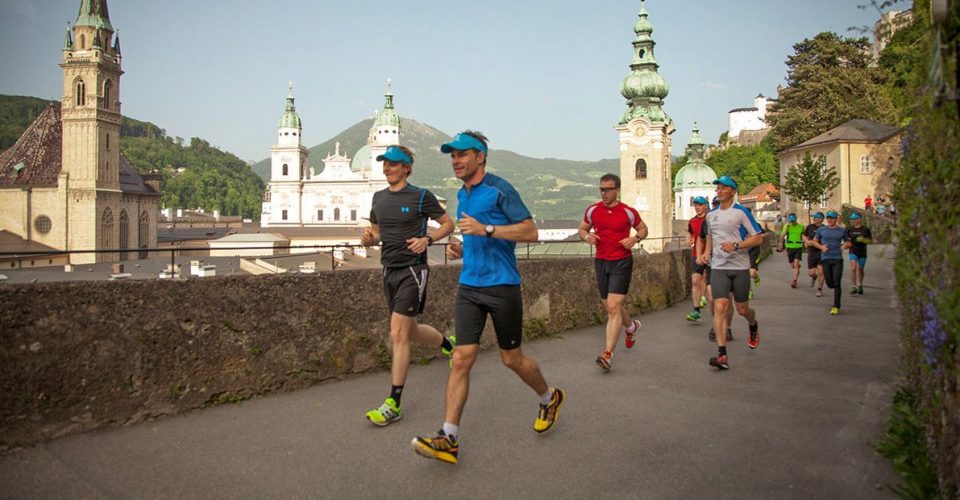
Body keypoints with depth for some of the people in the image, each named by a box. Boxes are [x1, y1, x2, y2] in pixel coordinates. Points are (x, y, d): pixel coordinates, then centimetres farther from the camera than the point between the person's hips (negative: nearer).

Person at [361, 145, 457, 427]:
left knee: (398, 334, -11)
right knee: (410, 332, 17)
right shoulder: (379, 198, 11)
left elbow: (448, 223, 1)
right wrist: (369, 238, -1)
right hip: (389, 270, 7)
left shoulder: (421, 197, -7)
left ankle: (394, 405, -4)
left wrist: (427, 239, -16)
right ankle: (448, 344, 48)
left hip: (412, 270, -7)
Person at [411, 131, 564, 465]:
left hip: (502, 286, -6)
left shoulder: (500, 190, -9)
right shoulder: (462, 195, 15)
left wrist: (486, 229, -23)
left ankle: (550, 399, 36)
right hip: (469, 287, 6)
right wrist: (460, 249, 9)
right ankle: (449, 439, -2)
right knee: (461, 358, -3)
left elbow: (530, 231, -15)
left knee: (511, 358, 8)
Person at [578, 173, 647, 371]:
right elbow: (582, 229, 15)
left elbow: (643, 228, 10)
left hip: (622, 262, -4)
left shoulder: (628, 212, -5)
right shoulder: (592, 210, 1)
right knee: (610, 307, 15)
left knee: (613, 306, -14)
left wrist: (635, 238, -11)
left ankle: (607, 354, -13)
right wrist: (587, 236, -8)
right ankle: (632, 326, 48)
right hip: (601, 262, 4)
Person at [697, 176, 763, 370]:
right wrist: (707, 251, 9)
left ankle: (754, 327, 46)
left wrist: (736, 245, -20)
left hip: (740, 267, -3)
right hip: (718, 267, 3)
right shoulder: (711, 215, 11)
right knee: (720, 307, -13)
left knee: (742, 309, 8)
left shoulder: (741, 212, -5)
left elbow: (758, 238, -7)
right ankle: (722, 354, -15)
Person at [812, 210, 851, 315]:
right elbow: (814, 241, 14)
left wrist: (845, 246, -2)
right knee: (829, 284, 1)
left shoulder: (842, 231, 6)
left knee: (836, 284, -7)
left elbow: (848, 242, 18)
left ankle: (836, 307, -1)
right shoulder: (821, 230, 6)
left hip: (838, 259, -1)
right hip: (826, 259, 1)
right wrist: (821, 247, -5)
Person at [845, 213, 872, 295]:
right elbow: (846, 239, 14)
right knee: (853, 268, -17)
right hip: (853, 252, 0)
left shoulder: (865, 229, -3)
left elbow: (870, 240, 3)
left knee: (860, 269, 13)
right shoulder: (849, 229, 1)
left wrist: (863, 240, -14)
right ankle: (853, 287, -16)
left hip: (862, 252, 0)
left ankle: (860, 286, 36)